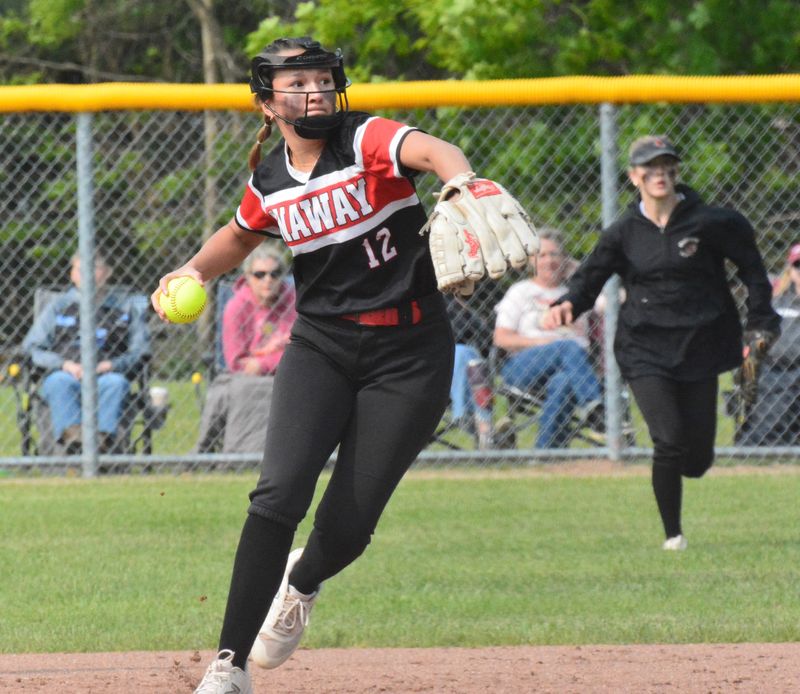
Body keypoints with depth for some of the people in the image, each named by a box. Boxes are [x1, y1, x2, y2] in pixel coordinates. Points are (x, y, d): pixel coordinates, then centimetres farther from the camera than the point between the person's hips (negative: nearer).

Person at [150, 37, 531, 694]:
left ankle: (301, 584, 36)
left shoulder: (366, 141, -11)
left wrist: (461, 186, -56)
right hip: (321, 345, 3)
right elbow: (241, 235, 27)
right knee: (280, 492, -19)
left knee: (346, 528, -3)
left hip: (408, 355, -3)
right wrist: (194, 271, 7)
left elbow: (434, 150, -33)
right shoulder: (269, 184, 5)